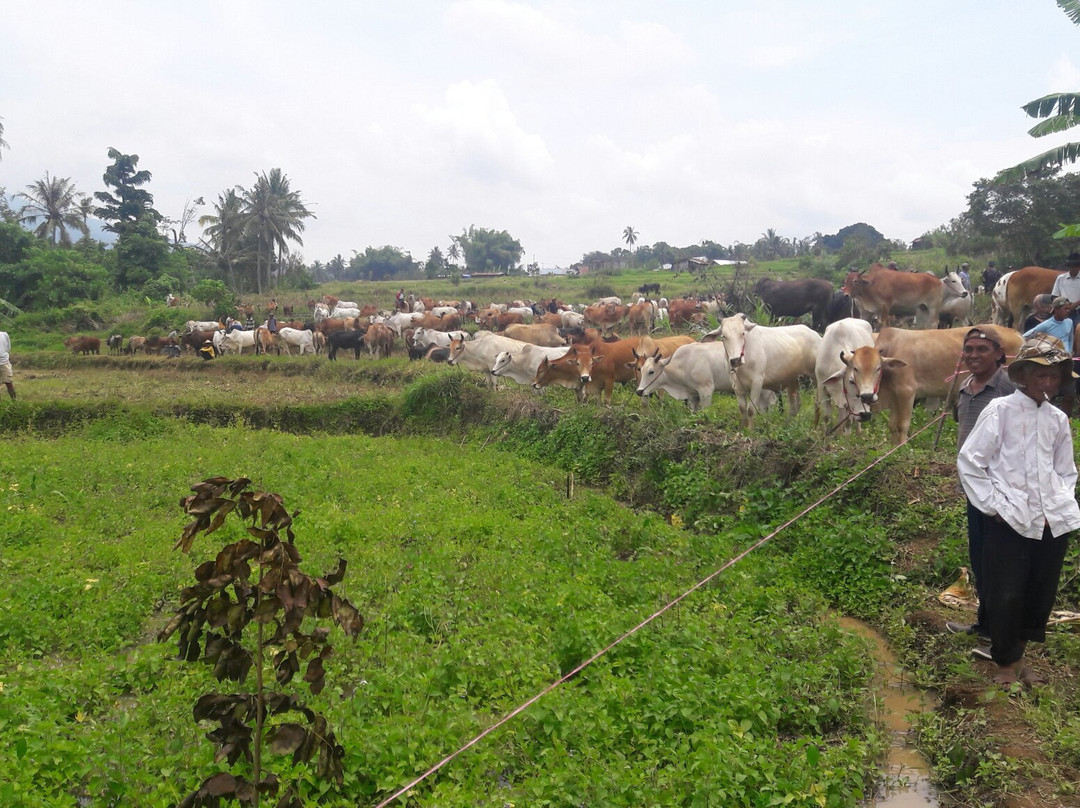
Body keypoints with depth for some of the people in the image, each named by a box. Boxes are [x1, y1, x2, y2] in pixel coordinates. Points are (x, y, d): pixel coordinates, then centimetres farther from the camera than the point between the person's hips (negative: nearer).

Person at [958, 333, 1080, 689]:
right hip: (1010, 523, -5)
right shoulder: (1001, 410, -5)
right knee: (1006, 598, 1)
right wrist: (992, 506, -8)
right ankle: (1006, 666, 21)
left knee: (1041, 597, 12)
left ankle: (1018, 658, 32)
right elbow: (969, 462, -6)